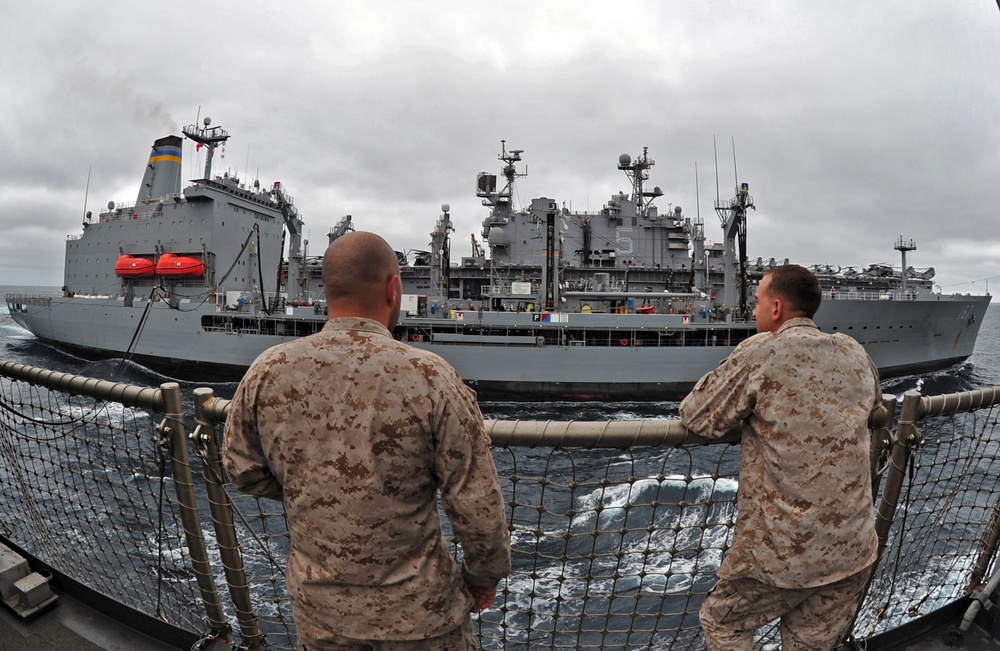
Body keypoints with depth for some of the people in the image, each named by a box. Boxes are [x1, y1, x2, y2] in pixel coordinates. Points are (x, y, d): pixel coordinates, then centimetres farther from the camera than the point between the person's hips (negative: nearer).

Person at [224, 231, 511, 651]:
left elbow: (242, 469, 2)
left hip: (315, 605, 4)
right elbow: (476, 503, -17)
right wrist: (485, 576, 0)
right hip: (415, 609, -3)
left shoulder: (267, 372, -13)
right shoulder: (429, 378, -23)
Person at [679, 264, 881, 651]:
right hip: (855, 550, 6)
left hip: (783, 552, -6)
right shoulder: (854, 353, 3)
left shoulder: (762, 351, -16)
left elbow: (696, 418, -13)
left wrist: (747, 405, 6)